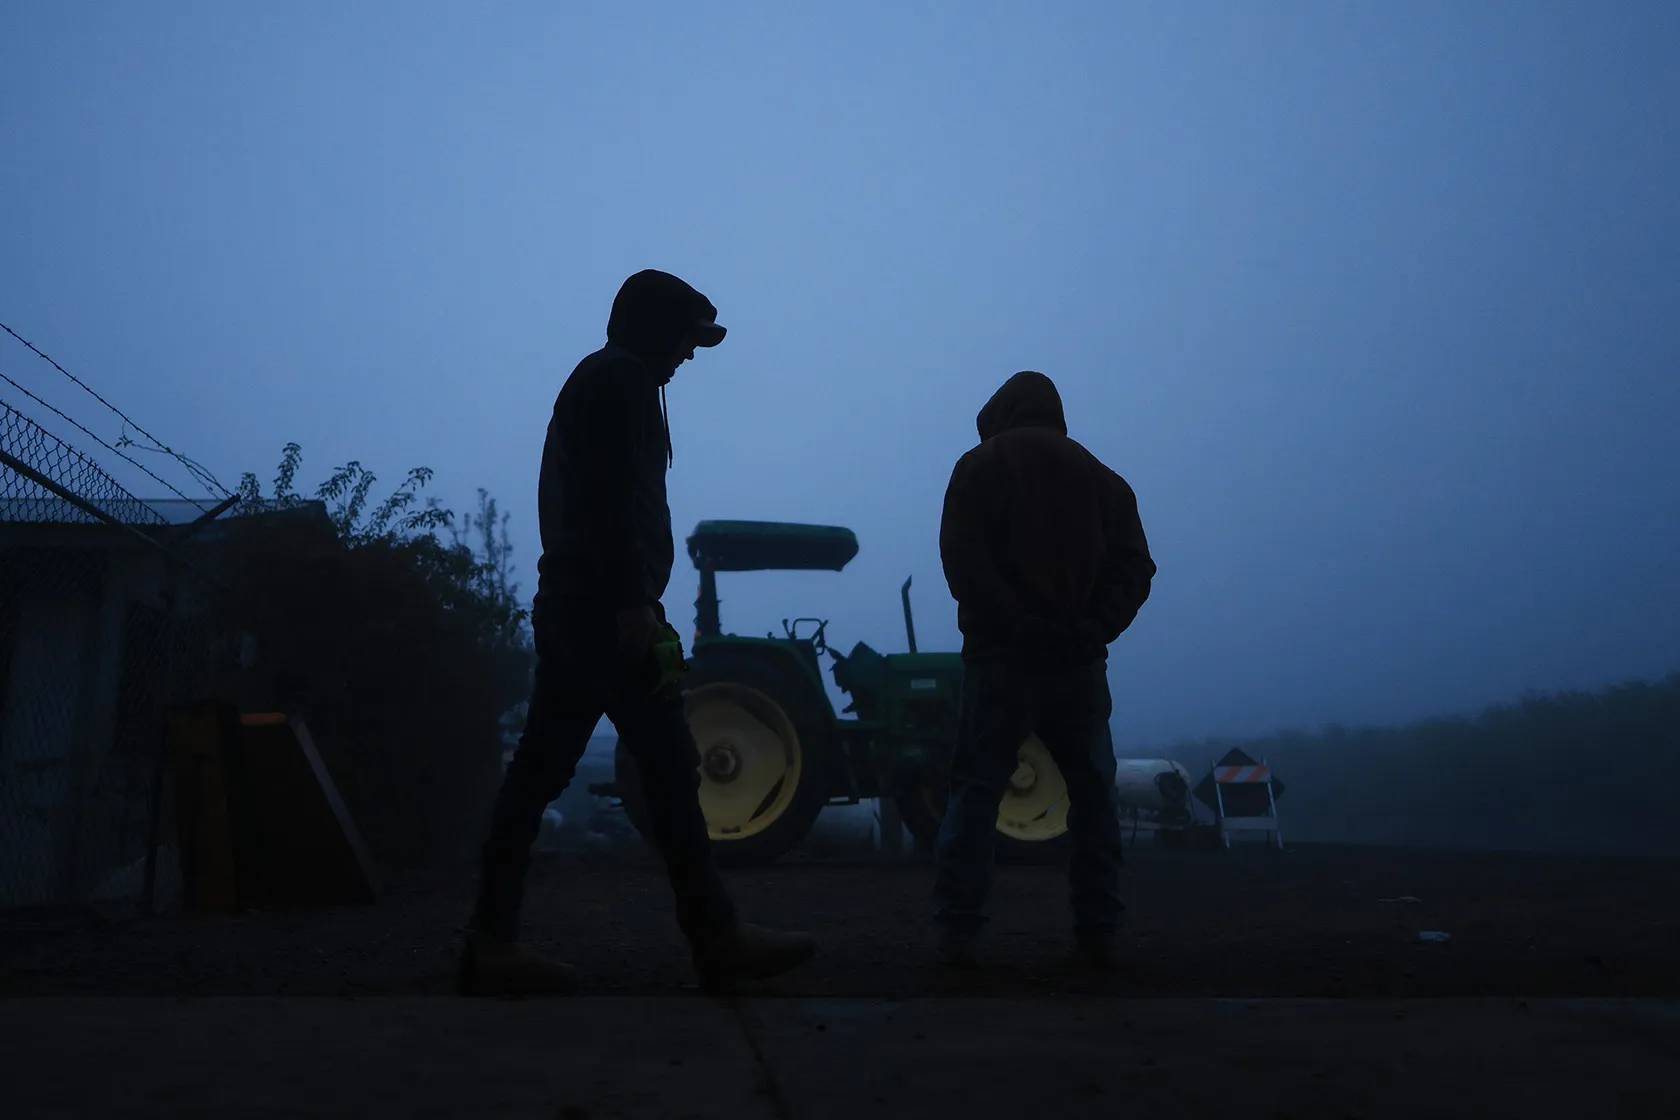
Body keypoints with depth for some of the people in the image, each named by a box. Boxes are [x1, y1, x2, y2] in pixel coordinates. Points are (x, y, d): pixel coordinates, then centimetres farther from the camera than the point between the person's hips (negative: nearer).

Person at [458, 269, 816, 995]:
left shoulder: (593, 380, 25)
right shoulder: (621, 380, -5)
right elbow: (614, 498, -17)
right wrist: (633, 602, -21)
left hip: (573, 608, 10)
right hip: (605, 608, -10)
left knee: (540, 770, 6)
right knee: (670, 769, -6)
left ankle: (492, 943, 9)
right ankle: (716, 937, 1)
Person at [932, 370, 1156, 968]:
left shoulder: (980, 466, 6)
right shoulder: (1100, 476, 16)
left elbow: (963, 560, -9)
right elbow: (1134, 566, 3)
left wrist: (1018, 625, -13)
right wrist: (1095, 627, -7)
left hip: (1002, 656, -2)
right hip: (1080, 660, 3)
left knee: (975, 790, 2)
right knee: (1094, 794, 12)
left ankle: (957, 932, 0)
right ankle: (1099, 931, 13)